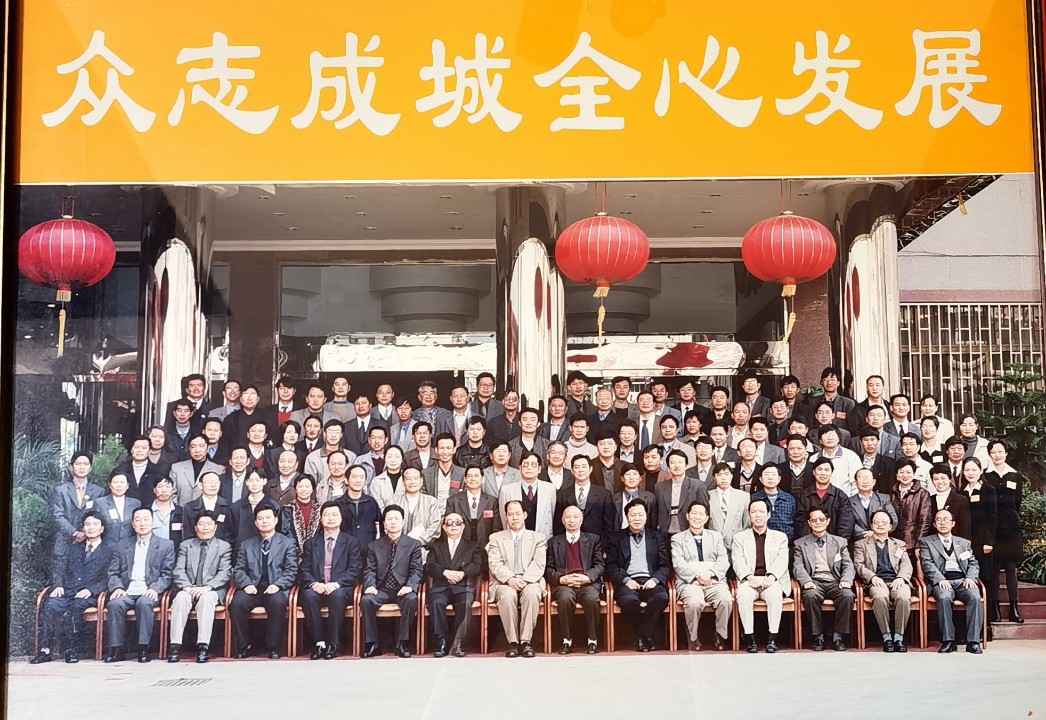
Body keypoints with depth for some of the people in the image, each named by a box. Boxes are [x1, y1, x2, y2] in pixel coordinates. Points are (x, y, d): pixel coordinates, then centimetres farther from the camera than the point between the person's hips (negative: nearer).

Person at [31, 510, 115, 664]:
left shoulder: (109, 550, 10)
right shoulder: (73, 548, 25)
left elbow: (108, 578, -1)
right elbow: (59, 568, 16)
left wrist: (90, 590, -15)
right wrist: (58, 585, -4)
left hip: (89, 595, -3)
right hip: (66, 592, 3)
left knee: (75, 605, -35)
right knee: (50, 604, -28)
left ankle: (72, 650, -29)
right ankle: (45, 650, -28)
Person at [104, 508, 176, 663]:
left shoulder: (166, 545, 13)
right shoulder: (123, 544, 21)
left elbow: (167, 574, 6)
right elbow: (113, 572, 15)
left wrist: (155, 588, -13)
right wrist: (117, 588, -5)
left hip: (148, 593, -2)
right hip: (126, 592, 2)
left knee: (144, 602, -35)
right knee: (115, 604, -30)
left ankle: (143, 648, -28)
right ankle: (116, 649, -23)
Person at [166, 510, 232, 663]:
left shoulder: (224, 547, 11)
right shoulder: (185, 546, 17)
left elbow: (225, 573, 0)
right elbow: (178, 570, 6)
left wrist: (207, 587, -17)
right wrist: (187, 587, -14)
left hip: (212, 590, -1)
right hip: (188, 589, 2)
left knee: (206, 598, -36)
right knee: (181, 597, -32)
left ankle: (203, 645, -40)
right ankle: (175, 645, -35)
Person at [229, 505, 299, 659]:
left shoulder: (287, 543, 14)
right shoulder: (246, 545, 21)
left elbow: (291, 570, 4)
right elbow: (238, 570, 12)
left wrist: (277, 584, -13)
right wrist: (247, 584, -9)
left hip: (275, 588, -2)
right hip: (252, 588, 2)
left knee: (278, 603, -36)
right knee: (237, 603, -30)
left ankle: (272, 647, -18)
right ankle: (243, 647, -12)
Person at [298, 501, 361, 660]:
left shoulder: (351, 542, 12)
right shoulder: (311, 543, 18)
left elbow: (353, 571, 1)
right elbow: (304, 570, 8)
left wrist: (336, 583, -16)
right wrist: (313, 583, -14)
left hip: (340, 589, -1)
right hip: (316, 588, 2)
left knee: (337, 595, -37)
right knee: (308, 595, -33)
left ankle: (332, 644, -29)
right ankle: (319, 642, -26)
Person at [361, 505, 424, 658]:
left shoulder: (413, 545, 8)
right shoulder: (374, 546, 14)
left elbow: (416, 570, 0)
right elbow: (369, 570, 6)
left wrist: (410, 586, -20)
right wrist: (370, 585, -15)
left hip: (403, 589, -2)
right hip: (381, 589, 2)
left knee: (411, 599, -34)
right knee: (365, 600, -29)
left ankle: (403, 643, -22)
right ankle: (372, 644, -17)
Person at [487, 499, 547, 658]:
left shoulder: (538, 537, 16)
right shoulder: (496, 538, 16)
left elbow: (539, 564, 2)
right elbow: (495, 565, 2)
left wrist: (525, 580, -17)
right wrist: (510, 579, -17)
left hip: (530, 582, 0)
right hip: (504, 583, 0)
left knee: (531, 593, -35)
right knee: (507, 594, -35)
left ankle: (526, 641, -30)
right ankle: (512, 642, -28)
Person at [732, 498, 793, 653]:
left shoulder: (780, 537, 17)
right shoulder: (740, 537, 17)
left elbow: (782, 561, 1)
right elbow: (737, 562, 1)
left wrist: (771, 576, -20)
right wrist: (750, 577, -19)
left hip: (772, 581, 0)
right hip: (749, 580, 0)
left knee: (774, 594, -34)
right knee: (743, 594, -33)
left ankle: (772, 637, -28)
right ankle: (749, 637, -26)